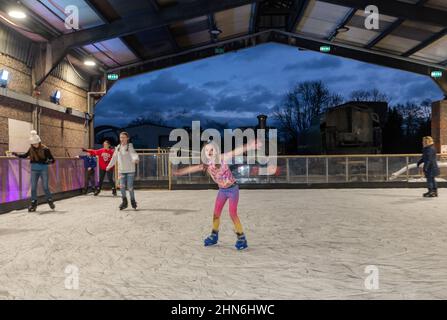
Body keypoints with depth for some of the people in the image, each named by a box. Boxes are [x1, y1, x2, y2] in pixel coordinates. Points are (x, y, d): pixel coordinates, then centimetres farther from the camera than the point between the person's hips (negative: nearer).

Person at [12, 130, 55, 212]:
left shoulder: (45, 149, -11)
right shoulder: (31, 149, 1)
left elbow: (52, 159, -10)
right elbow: (25, 155, 20)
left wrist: (49, 161, -31)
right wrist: (17, 155, 7)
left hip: (43, 169, -4)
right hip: (34, 169, 4)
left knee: (45, 186, -1)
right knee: (33, 187, 6)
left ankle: (50, 201, 19)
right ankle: (33, 203, 17)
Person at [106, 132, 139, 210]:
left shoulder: (130, 147, -6)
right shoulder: (118, 147, 9)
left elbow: (134, 154, -24)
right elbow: (114, 158, 20)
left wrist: (136, 159, -46)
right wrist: (109, 166, 28)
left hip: (130, 170, -4)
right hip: (121, 170, 4)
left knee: (130, 187, -2)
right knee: (122, 186, -4)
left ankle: (133, 201, 18)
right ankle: (124, 202, 10)